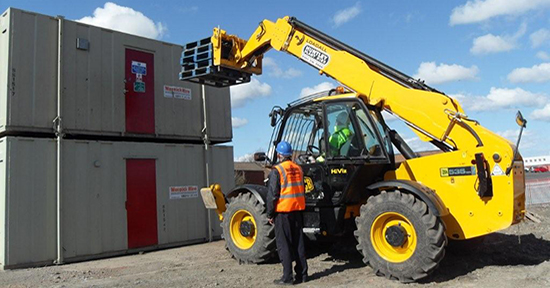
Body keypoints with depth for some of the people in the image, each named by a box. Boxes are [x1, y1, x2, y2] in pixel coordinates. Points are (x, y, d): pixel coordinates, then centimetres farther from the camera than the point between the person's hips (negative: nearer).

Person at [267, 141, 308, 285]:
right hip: (297, 210, 6)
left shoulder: (277, 170, -12)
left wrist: (270, 214, -4)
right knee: (298, 243, 13)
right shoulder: (298, 169, 7)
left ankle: (287, 277, 3)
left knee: (284, 245, 1)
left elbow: (272, 195, -13)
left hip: (282, 211, -6)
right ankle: (302, 274, 18)